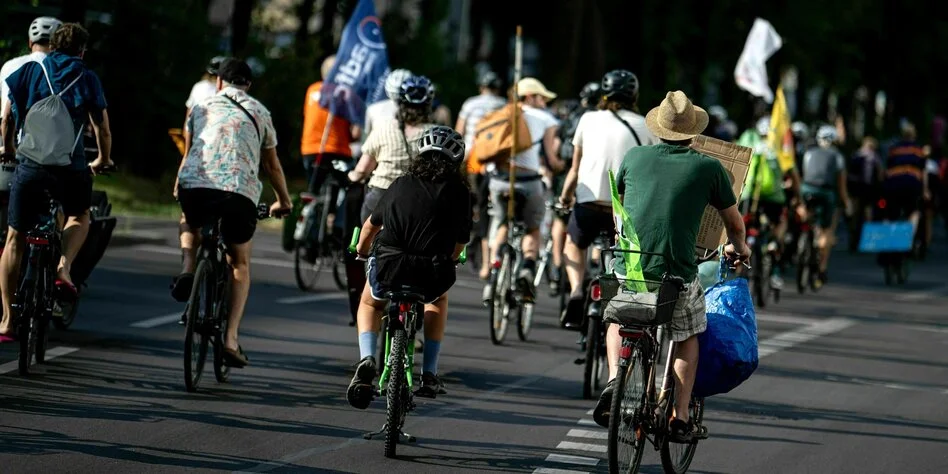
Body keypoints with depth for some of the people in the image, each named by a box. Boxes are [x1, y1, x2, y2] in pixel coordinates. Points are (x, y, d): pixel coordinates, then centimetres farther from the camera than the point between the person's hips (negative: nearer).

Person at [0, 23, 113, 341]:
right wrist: (103, 160, 24)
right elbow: (103, 129, 4)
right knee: (79, 217, 30)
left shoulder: (29, 71, 7)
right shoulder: (87, 79, 4)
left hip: (29, 164, 1)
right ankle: (63, 267, 2)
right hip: (71, 167, -1)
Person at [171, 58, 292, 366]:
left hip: (195, 185, 1)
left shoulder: (202, 107, 22)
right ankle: (230, 339, 7)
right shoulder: (259, 113, 20)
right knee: (240, 264, 19)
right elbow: (272, 166, 29)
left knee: (192, 227, 36)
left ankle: (187, 271, 6)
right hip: (240, 191, -1)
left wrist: (178, 188, 52)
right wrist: (283, 202, 45)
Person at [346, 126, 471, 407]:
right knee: (438, 299, 37)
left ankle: (367, 358, 8)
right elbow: (460, 243, 11)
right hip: (432, 275, -1)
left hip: (389, 268, 1)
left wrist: (362, 248, 50)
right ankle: (429, 374, 28)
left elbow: (372, 224, 29)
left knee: (370, 303, 35)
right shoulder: (459, 191, 9)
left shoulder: (401, 184, 15)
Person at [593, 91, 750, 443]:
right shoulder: (709, 168, 1)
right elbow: (734, 221, 16)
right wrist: (738, 248, 38)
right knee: (688, 336, 24)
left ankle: (614, 378, 6)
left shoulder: (635, 157, 7)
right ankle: (680, 418, 18)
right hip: (677, 274, -1)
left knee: (618, 321, 31)